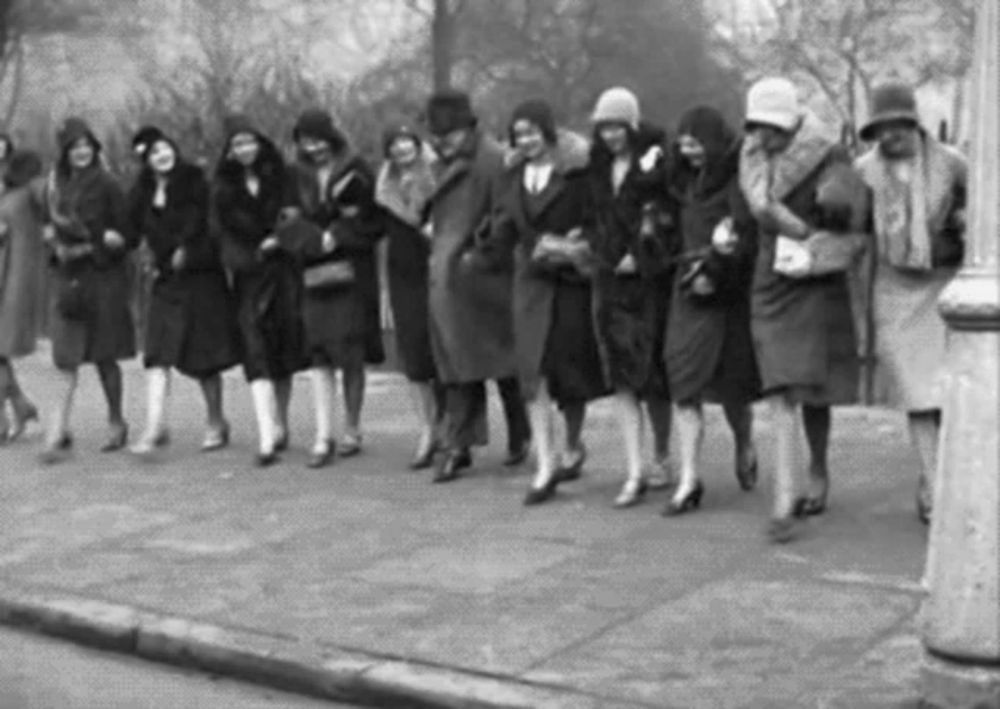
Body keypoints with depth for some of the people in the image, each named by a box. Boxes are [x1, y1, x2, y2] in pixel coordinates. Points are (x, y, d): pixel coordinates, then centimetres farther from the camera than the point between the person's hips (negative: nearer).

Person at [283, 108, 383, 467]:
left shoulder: (355, 171, -1)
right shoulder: (298, 175, 9)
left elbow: (375, 222, -2)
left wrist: (338, 235, -12)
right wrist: (319, 239, -10)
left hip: (351, 273, -2)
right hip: (313, 273, 2)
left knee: (351, 355, 0)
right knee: (319, 353, -4)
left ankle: (353, 430, 15)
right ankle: (324, 436, -3)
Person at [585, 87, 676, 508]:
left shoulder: (657, 161, -6)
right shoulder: (599, 167, 11)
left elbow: (669, 219, -9)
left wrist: (641, 258, -11)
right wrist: (608, 255, 10)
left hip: (651, 280, -4)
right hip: (613, 281, 4)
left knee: (654, 375, 4)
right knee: (622, 377, -3)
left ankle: (664, 455, 24)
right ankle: (634, 473, -2)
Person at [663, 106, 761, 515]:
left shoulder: (739, 179, -9)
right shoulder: (687, 181, 12)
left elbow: (747, 236, -15)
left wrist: (714, 271, -16)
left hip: (729, 293, -5)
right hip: (691, 288, 6)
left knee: (730, 384, 4)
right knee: (684, 383, -3)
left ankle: (745, 448, 35)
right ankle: (688, 480, -1)